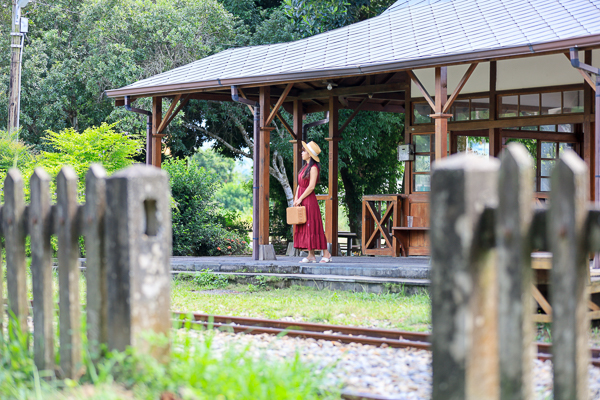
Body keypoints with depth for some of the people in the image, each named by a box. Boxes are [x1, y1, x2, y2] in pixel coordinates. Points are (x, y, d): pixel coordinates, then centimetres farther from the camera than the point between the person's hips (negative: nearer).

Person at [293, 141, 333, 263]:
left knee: (312, 227, -8)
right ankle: (311, 255, 8)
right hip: (302, 201, 9)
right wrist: (296, 199, 5)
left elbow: (311, 186, -17)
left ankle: (326, 253, -3)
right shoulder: (305, 167, 15)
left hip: (309, 201, -9)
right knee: (304, 228, 6)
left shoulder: (313, 168, -11)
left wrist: (300, 199, -13)